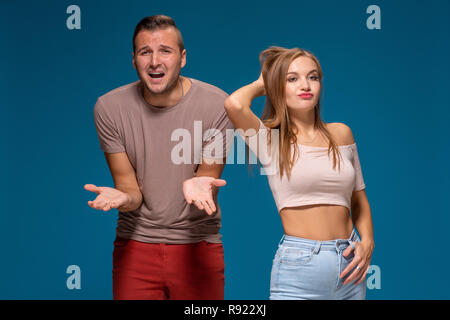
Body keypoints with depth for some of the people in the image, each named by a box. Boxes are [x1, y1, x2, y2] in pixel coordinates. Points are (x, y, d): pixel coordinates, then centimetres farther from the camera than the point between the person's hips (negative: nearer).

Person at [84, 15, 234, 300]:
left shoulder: (217, 104, -12)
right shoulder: (109, 107, -8)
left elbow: (208, 175, -6)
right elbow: (130, 188, -5)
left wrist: (199, 185, -31)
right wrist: (122, 197, -29)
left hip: (197, 244, 0)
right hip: (136, 244, 1)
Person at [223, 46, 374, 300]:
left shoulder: (341, 133, 9)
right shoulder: (271, 139, -2)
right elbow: (235, 104, -22)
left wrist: (367, 243, 1)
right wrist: (261, 84, -1)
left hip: (349, 264, 4)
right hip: (298, 267, -4)